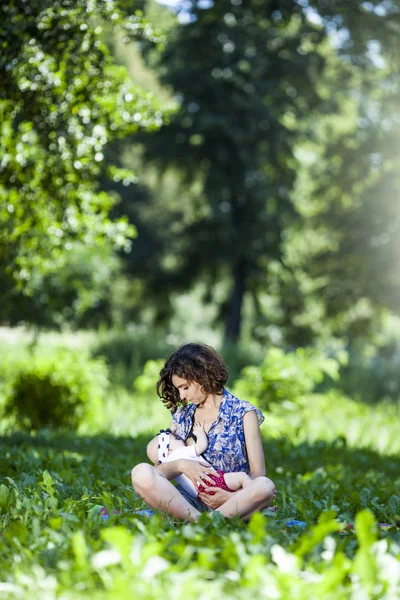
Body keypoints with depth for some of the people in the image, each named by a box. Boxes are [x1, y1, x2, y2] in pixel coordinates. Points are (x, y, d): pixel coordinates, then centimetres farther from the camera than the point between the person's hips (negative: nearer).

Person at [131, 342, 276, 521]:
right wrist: (180, 465, -15)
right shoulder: (181, 416, 17)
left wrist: (234, 497, -21)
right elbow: (159, 472, 9)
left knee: (265, 486, -37)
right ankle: (197, 520, -38)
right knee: (141, 473, -25)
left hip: (231, 504, -3)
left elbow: (258, 473, -1)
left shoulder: (243, 413, 6)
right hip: (189, 502, 3)